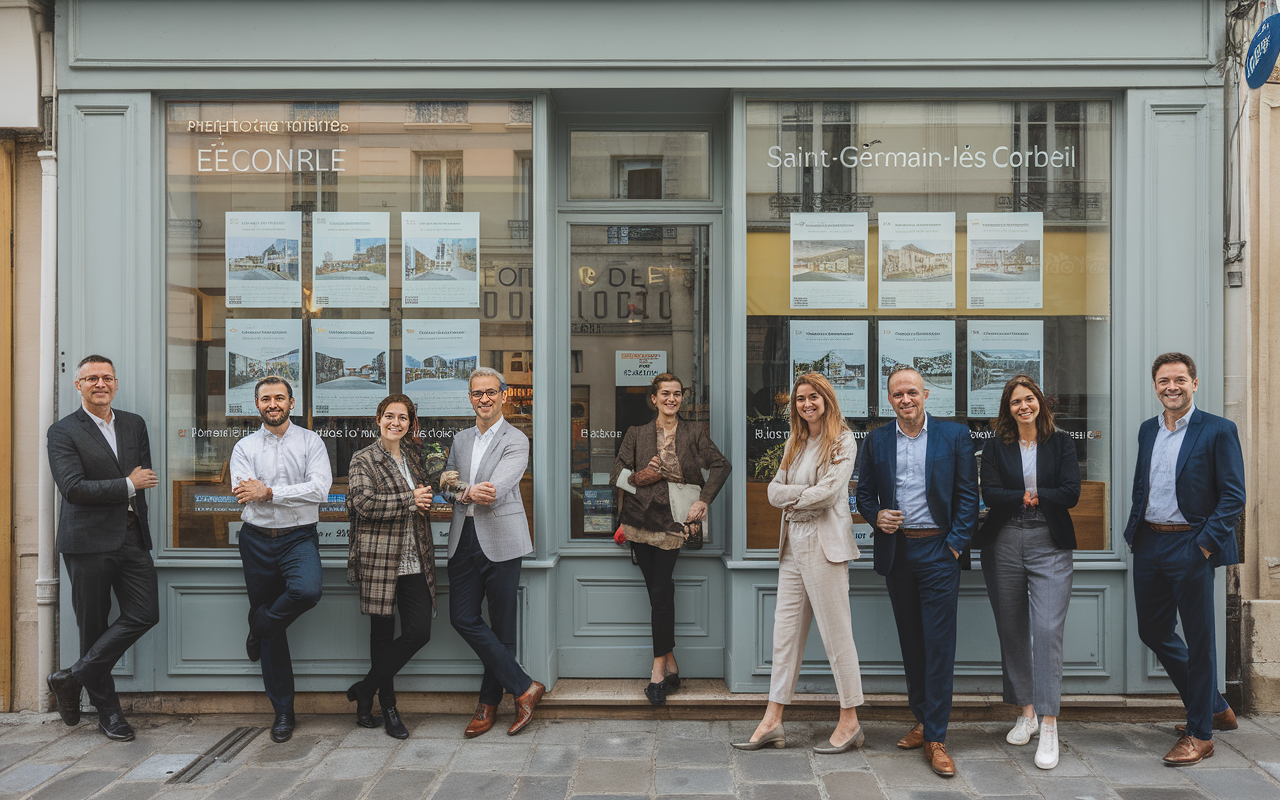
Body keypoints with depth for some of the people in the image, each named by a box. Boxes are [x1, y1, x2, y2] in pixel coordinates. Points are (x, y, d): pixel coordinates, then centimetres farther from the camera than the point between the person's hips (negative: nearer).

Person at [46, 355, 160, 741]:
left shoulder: (134, 424, 13)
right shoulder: (63, 431, -3)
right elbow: (72, 487, -14)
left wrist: (102, 493, 2)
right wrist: (127, 485, -12)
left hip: (132, 538, 5)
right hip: (88, 541, -5)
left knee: (144, 614, -2)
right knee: (94, 625, 5)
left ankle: (74, 678, 12)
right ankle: (107, 710, 17)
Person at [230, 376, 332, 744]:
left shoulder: (311, 442, 2)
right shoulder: (245, 447, 7)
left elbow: (319, 489, -12)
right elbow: (243, 492, -8)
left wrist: (269, 492, -16)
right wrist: (294, 493, -18)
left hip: (299, 537, -1)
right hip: (257, 539, 2)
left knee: (307, 590, -33)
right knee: (274, 632, 6)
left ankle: (259, 626, 0)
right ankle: (283, 711, 17)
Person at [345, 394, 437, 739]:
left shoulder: (413, 458, 16)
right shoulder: (363, 461, -2)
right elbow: (364, 503, -17)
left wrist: (425, 500, 10)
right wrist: (410, 500, -15)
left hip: (415, 559, 6)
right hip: (379, 558, -6)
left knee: (420, 630, -1)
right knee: (383, 634, 3)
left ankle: (365, 690, 17)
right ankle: (387, 705, 20)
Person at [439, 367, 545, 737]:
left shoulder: (516, 441, -4)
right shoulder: (460, 440, 16)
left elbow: (494, 491, -15)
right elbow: (447, 488, 10)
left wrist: (458, 487, -7)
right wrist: (468, 493, -11)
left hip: (500, 541, -6)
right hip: (464, 539, 6)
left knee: (501, 624, 3)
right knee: (462, 617, 1)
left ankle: (489, 702, 18)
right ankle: (524, 687, 8)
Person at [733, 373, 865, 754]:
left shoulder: (843, 442, -5)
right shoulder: (794, 443, 17)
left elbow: (827, 493, -15)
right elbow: (775, 491, 9)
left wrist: (791, 498, -2)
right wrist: (807, 492, -9)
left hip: (824, 545, -7)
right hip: (793, 543, 7)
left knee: (836, 633, 0)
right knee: (785, 631, 8)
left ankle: (850, 722, 12)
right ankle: (772, 721, 13)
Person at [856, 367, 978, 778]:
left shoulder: (954, 435, 1)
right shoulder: (877, 440, 8)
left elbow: (968, 492, 0)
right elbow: (864, 492, 13)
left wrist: (957, 542, -7)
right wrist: (876, 516, -8)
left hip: (938, 549, -3)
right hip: (896, 550, 3)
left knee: (939, 644, -4)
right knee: (910, 642, 12)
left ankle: (935, 738, 2)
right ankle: (922, 720, 25)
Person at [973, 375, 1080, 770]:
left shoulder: (1061, 443, 8)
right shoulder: (995, 447, 8)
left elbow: (1071, 493, -3)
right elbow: (990, 494, -4)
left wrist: (1026, 496, -5)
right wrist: (1028, 497, -10)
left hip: (1049, 544, -2)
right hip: (1003, 545, 2)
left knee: (1048, 629, -12)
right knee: (1011, 631, 9)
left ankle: (1049, 726, -9)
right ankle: (1026, 712, 24)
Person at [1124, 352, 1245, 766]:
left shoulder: (1218, 431, -7)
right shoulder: (1147, 430, 12)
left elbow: (1233, 496, -10)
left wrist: (1206, 543, -17)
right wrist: (1134, 531, 8)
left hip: (1191, 546, -7)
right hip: (1150, 545, 7)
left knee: (1198, 639, 2)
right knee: (1153, 632, 14)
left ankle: (1199, 734, 15)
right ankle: (1215, 707, 33)